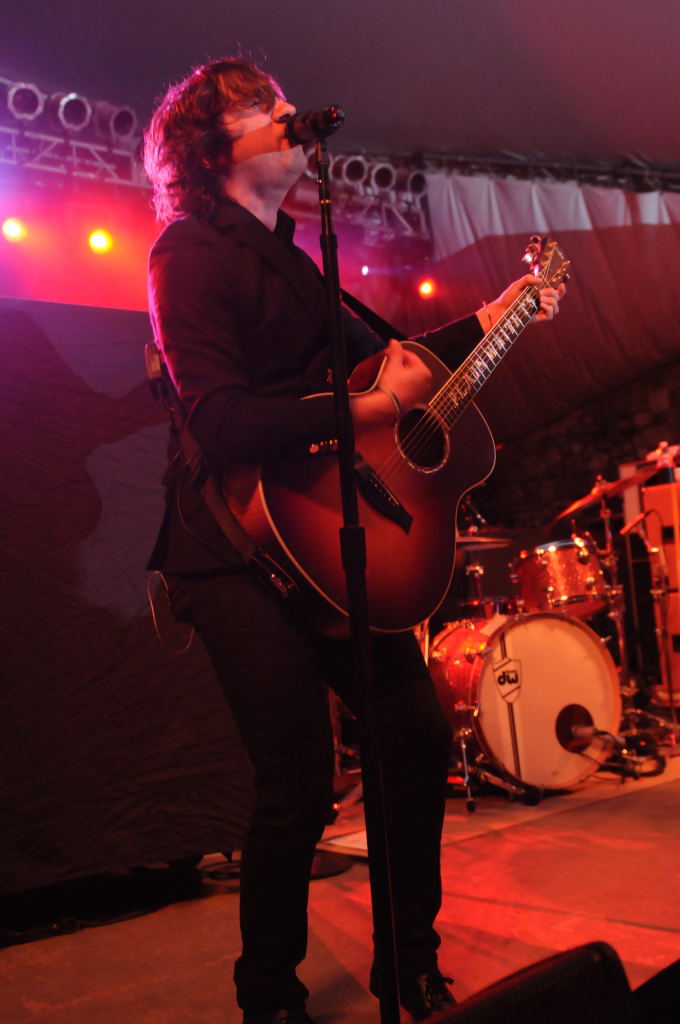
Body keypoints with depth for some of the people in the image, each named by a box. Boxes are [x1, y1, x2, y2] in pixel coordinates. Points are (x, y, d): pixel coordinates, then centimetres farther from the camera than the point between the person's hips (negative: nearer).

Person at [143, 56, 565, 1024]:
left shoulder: (284, 254, 20)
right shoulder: (192, 253, -8)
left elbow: (374, 356, 23)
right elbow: (221, 424, -21)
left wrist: (483, 322, 23)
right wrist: (367, 410, -23)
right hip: (241, 555, -9)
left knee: (419, 735, 9)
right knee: (300, 790, -7)